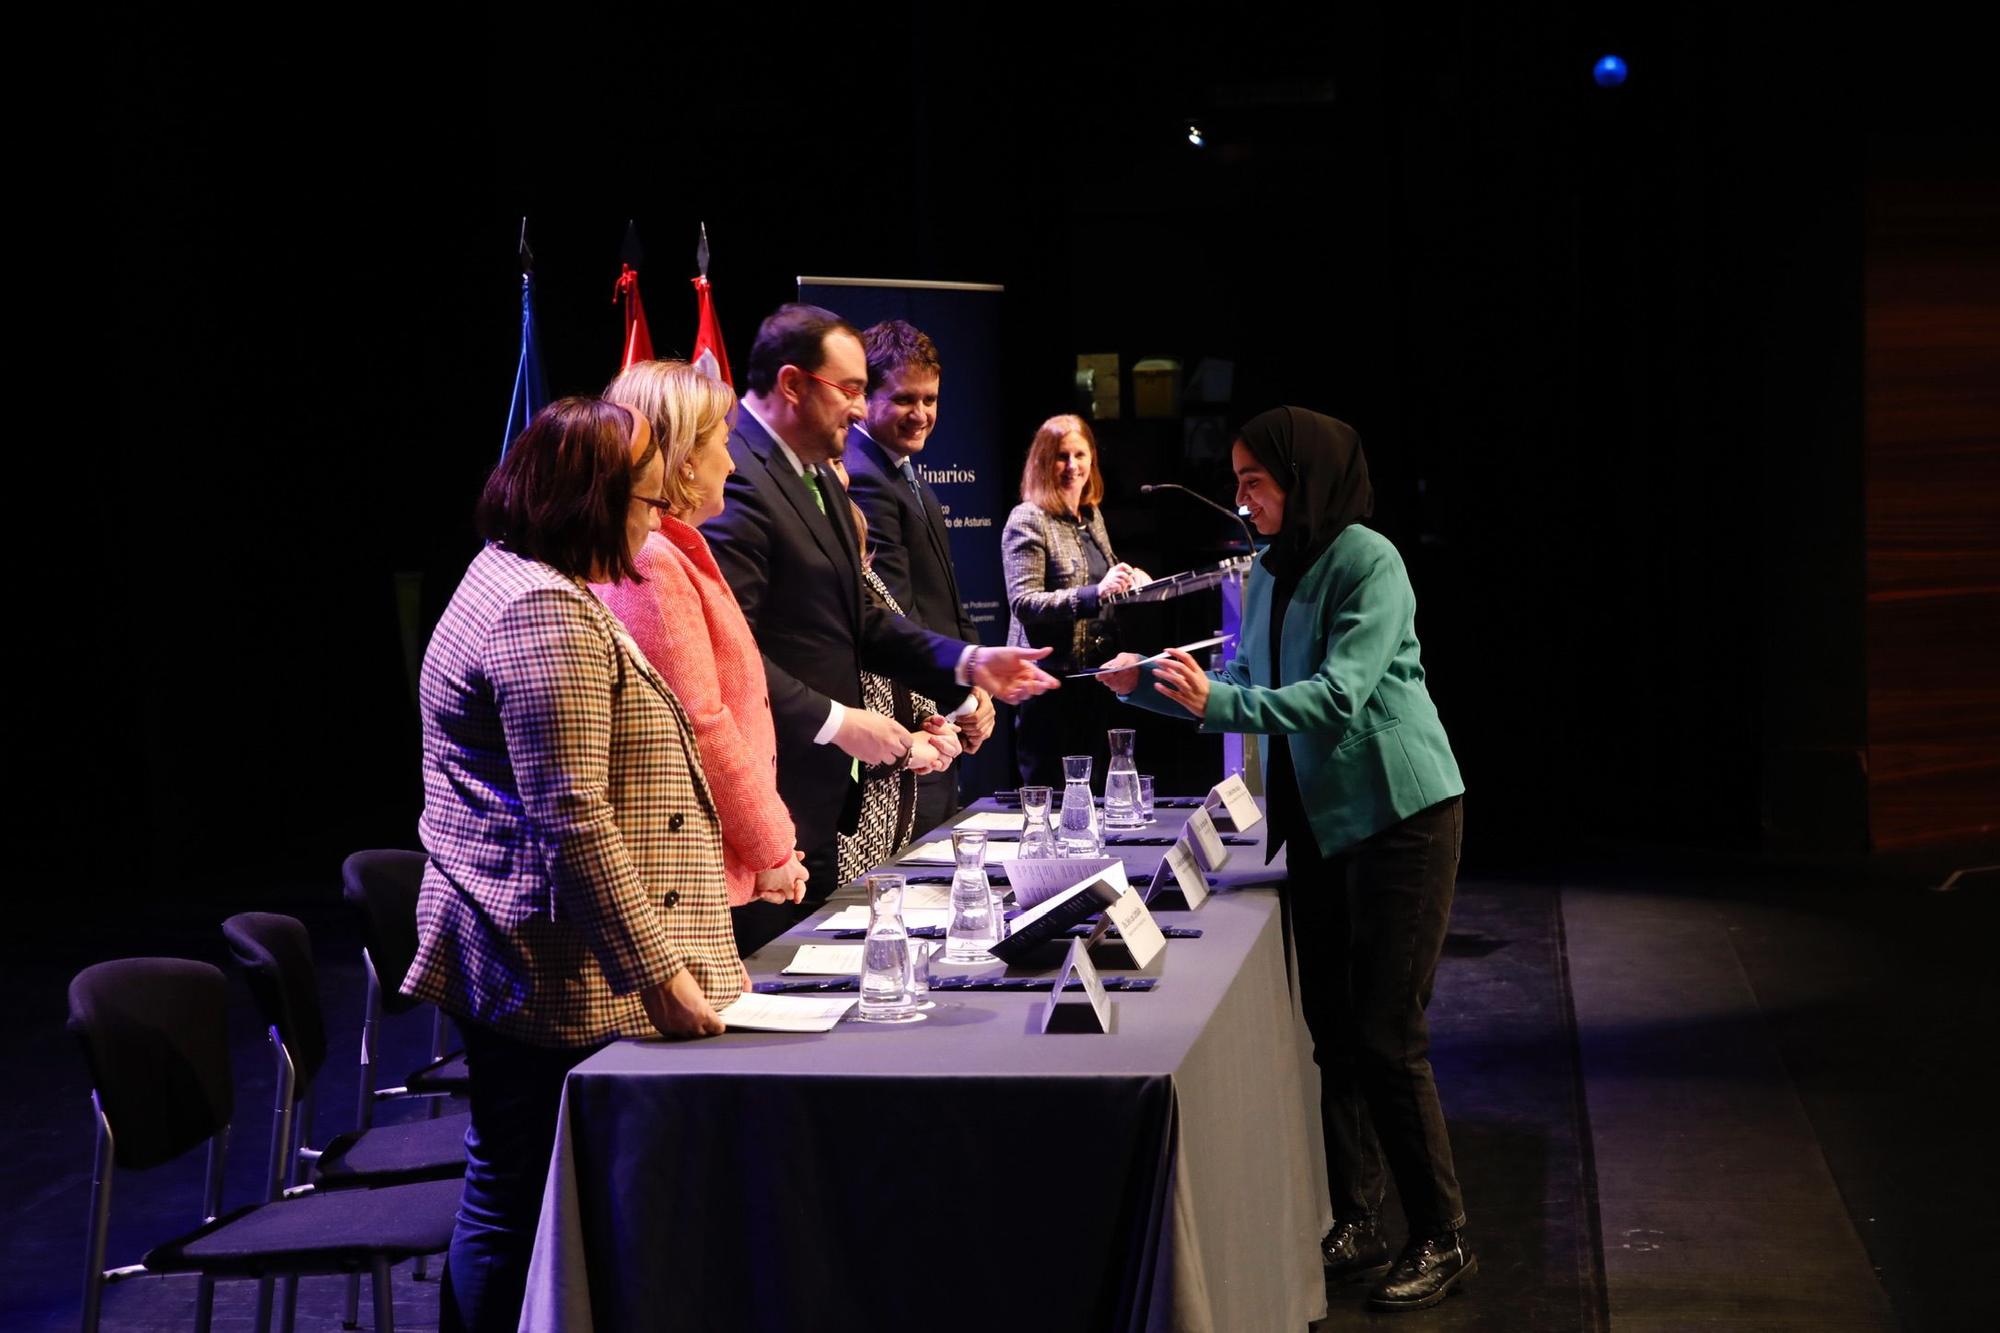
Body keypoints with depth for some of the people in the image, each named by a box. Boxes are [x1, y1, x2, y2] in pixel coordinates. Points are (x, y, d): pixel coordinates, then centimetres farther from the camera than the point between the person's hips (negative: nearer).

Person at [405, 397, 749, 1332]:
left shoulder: (515, 580, 18)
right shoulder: (545, 614, -17)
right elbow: (572, 818, -23)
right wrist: (659, 971, -21)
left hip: (509, 968, 11)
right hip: (560, 978, -11)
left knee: (506, 1203, 14)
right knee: (519, 1216, -5)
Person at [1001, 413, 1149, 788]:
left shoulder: (1092, 515, 13)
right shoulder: (1028, 520, -10)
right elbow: (1023, 602, -20)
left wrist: (1129, 578, 6)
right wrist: (1094, 595, -29)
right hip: (1049, 678, -7)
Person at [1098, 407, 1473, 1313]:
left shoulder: (1367, 562, -16)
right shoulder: (1270, 572, 7)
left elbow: (1338, 696, -25)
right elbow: (1239, 686, 14)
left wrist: (1218, 702, -31)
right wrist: (1151, 687, 3)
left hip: (1400, 814, -8)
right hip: (1320, 820, 8)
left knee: (1385, 1037, -6)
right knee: (1332, 1030, 10)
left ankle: (1442, 1239, 7)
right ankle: (1354, 1224, 20)